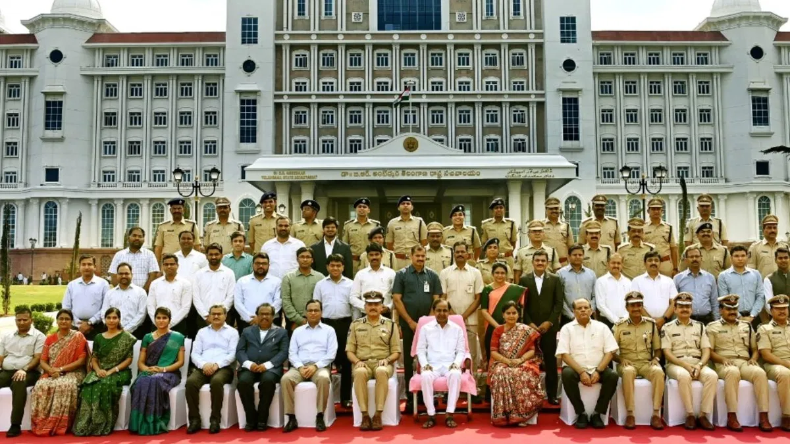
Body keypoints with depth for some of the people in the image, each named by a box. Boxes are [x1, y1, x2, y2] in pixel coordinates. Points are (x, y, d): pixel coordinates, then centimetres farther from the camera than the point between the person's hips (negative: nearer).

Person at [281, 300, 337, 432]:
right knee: (286, 379, -30)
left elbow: (331, 354, 1)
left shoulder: (329, 330, 12)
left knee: (323, 378, -37)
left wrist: (315, 366, -13)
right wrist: (300, 367, -10)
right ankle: (292, 417, -24)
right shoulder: (298, 331, 19)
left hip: (320, 366, -2)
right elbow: (292, 353, 9)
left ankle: (320, 416, -26)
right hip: (300, 367, 2)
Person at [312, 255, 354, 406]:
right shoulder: (320, 284, 6)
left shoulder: (350, 284, 4)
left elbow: (355, 305, 3)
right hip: (326, 323, 0)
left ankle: (345, 397, 10)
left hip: (345, 323, 0)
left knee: (346, 360, 3)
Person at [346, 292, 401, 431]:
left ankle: (378, 414, -29)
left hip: (383, 363, 0)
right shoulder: (356, 324, 11)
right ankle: (365, 415, -27)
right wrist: (357, 361, -10)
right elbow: (349, 351, 10)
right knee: (360, 373, -36)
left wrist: (386, 360, -11)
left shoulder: (390, 325, 9)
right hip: (362, 363, 1)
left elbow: (396, 352, 8)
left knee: (382, 372, -38)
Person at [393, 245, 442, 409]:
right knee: (409, 360, 4)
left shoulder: (432, 275, 6)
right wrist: (410, 321, -8)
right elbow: (396, 300, -4)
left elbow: (437, 300, 4)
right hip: (408, 323, -1)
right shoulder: (401, 275, 1)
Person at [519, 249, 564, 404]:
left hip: (549, 326, 0)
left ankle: (552, 394, 11)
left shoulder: (555, 279, 6)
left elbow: (559, 303, 2)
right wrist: (529, 323, -7)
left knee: (550, 361, 3)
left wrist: (549, 322, -8)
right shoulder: (524, 279, 5)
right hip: (530, 326, 0)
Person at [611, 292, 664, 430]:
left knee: (659, 372, -33)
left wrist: (656, 359, -5)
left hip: (647, 363, 2)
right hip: (627, 363, -2)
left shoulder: (651, 324, 8)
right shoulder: (619, 326, 1)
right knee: (628, 372, -38)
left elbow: (658, 348, 15)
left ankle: (656, 414, -26)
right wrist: (621, 360, -14)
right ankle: (629, 414, -31)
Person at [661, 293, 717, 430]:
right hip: (676, 364, -3)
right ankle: (690, 414, -25)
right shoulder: (667, 327, 6)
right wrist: (685, 365, -16)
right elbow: (667, 353, -2)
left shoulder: (700, 326, 15)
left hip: (698, 364, 3)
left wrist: (699, 365, -12)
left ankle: (703, 414, -22)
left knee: (712, 375, -30)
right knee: (684, 375, -38)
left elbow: (706, 350, 8)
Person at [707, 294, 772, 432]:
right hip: (724, 364, -3)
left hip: (745, 363, 4)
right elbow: (709, 351, 4)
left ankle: (764, 417, -32)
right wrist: (723, 359, -14)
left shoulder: (747, 326, 23)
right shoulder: (713, 327, 11)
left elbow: (755, 349, 22)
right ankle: (732, 417, -39)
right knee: (733, 372, -39)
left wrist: (753, 359, 0)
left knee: (760, 373, -31)